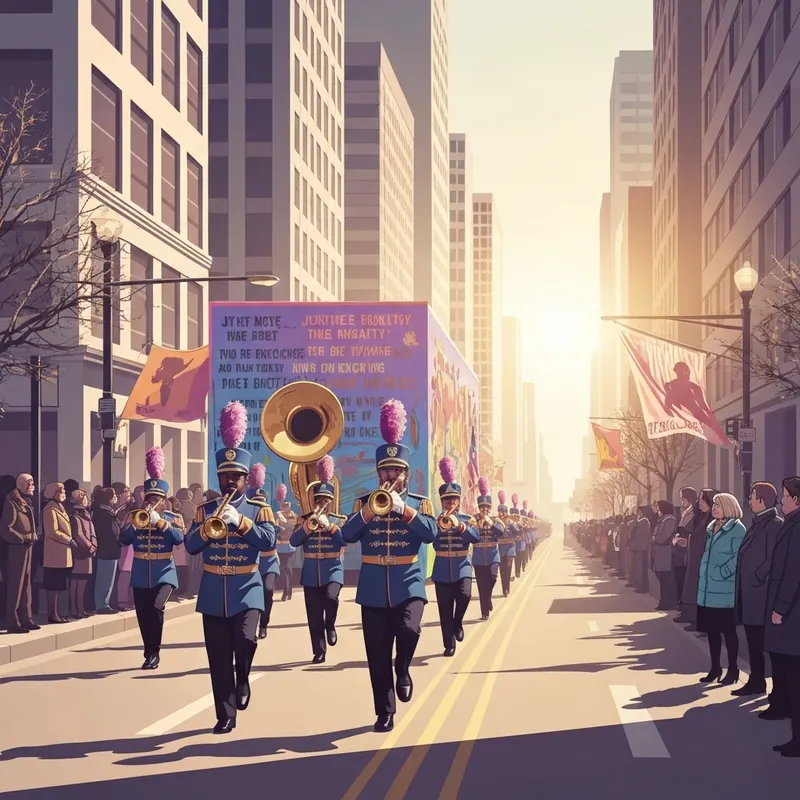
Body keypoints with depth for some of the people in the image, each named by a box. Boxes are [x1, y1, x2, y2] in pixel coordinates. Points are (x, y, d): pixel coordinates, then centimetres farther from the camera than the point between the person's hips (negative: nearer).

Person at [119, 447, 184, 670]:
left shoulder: (172, 517, 3)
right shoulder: (135, 515, 8)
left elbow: (179, 538, -15)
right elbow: (123, 539, -3)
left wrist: (159, 521, -22)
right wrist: (136, 523, -19)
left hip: (163, 573, -3)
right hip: (141, 573, 3)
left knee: (156, 610, -18)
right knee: (143, 615, 5)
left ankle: (154, 653, -8)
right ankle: (150, 653, 18)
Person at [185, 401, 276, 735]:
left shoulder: (258, 510, 2)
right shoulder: (205, 509, 8)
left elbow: (269, 541, -13)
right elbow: (190, 546, 0)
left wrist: (239, 521, -22)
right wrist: (209, 527, -17)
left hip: (246, 590, -2)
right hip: (213, 593, 2)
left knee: (245, 638, -24)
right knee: (218, 659, 3)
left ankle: (243, 681, 7)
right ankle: (225, 715, 11)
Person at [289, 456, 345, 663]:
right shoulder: (305, 519, 7)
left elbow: (346, 540, -13)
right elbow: (294, 541, -7)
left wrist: (329, 524, -21)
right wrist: (309, 524, -18)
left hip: (333, 569, -2)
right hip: (311, 572, 2)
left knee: (331, 597, -28)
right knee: (314, 616, 1)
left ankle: (330, 626, 1)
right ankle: (318, 652, 9)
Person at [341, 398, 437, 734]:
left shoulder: (419, 502, 5)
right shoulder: (365, 502, 8)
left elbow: (430, 533, -13)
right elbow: (347, 534, -6)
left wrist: (402, 508, -22)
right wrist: (370, 510, -20)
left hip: (408, 584, -1)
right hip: (373, 588, 1)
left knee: (408, 630, -26)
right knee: (377, 656, 2)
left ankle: (403, 671, 5)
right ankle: (385, 713, 12)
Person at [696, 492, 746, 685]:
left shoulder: (737, 529, -10)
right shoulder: (711, 528, 14)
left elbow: (738, 558, -16)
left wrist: (720, 573, -18)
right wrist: (704, 578, 11)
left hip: (725, 590, -7)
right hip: (708, 589, 8)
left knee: (728, 631, 0)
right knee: (712, 630, 11)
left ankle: (733, 669, 9)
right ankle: (715, 668, 20)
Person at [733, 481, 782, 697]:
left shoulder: (775, 524, -14)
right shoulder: (758, 524, 15)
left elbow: (774, 559, -22)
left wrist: (757, 578, -17)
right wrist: (745, 581, 11)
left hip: (761, 596, -9)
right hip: (749, 595, 9)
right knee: (753, 642, 14)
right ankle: (756, 682, 22)